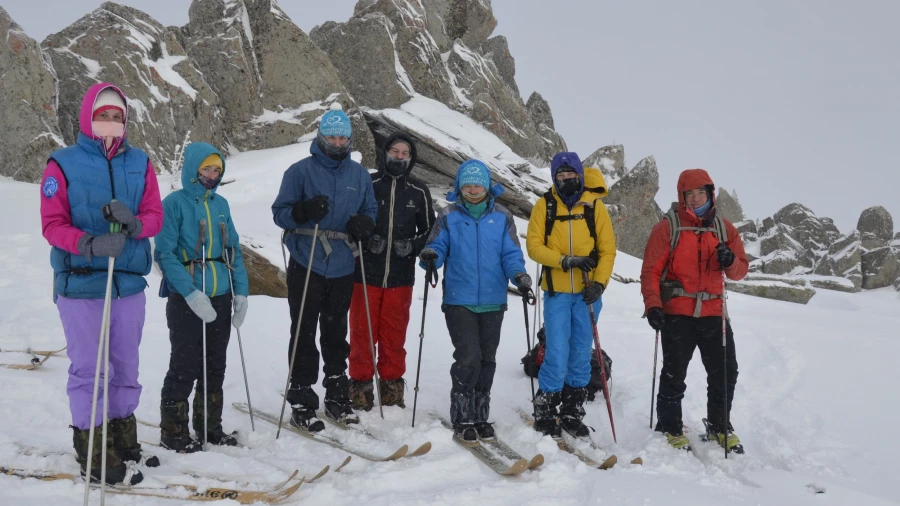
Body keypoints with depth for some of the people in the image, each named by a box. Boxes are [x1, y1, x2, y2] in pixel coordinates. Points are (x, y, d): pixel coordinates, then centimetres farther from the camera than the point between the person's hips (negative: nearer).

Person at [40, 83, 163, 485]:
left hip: (130, 282, 4)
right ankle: (92, 451, 13)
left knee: (126, 366, 13)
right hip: (80, 283, -4)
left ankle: (124, 442, 28)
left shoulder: (140, 164, 7)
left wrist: (133, 223, -19)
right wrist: (90, 244, -25)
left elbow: (155, 216, 3)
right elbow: (52, 225, -8)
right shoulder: (62, 165, -3)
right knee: (87, 368, 1)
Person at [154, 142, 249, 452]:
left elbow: (234, 250, 13)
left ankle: (210, 427, 27)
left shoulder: (220, 204, 10)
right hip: (186, 300, -6)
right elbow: (165, 254, -14)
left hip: (220, 298, 6)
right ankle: (173, 432, 15)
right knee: (186, 368, 0)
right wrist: (191, 293, -22)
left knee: (215, 368, 14)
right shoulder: (175, 203, -8)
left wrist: (241, 292, 4)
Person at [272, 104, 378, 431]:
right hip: (306, 266, -3)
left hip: (342, 269, 4)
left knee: (336, 335, 13)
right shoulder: (300, 171, -2)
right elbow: (280, 213, -4)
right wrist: (303, 211, -25)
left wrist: (363, 223, -8)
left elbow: (371, 211, 16)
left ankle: (337, 398, 24)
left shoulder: (360, 175, 10)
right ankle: (301, 402, 8)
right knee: (304, 335, 0)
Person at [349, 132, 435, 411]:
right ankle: (360, 388, 16)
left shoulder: (419, 192, 6)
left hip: (401, 277, 2)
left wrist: (413, 246, -4)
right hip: (365, 274, -1)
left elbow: (429, 230, 14)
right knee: (362, 333, 4)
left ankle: (391, 389, 21)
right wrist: (365, 239, -12)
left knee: (394, 335, 9)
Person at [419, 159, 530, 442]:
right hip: (459, 300, -2)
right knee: (468, 358, -10)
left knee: (486, 360, 10)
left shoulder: (502, 217, 3)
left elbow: (511, 255, 1)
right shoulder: (449, 216, 2)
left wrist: (519, 275, -19)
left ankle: (480, 416, 24)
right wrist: (430, 257, -24)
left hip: (492, 301, 2)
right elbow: (437, 248, 0)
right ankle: (462, 419, 4)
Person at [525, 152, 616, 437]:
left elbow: (608, 249, 1)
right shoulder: (544, 206, 2)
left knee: (581, 353, 7)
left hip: (587, 293, 2)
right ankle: (545, 412, 10)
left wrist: (599, 283, -12)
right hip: (556, 292, -1)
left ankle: (572, 412, 21)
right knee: (557, 354, -6)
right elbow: (534, 246, -4)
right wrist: (565, 260, -17)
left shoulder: (594, 205, 3)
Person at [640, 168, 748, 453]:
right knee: (674, 374, 2)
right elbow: (651, 271, -5)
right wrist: (652, 305, -16)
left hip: (713, 313, 4)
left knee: (725, 371, 7)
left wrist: (730, 262, -14)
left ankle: (719, 426, 27)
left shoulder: (725, 229, 8)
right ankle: (670, 428, 17)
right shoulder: (668, 228, -3)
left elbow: (740, 270, 9)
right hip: (676, 313, -4)